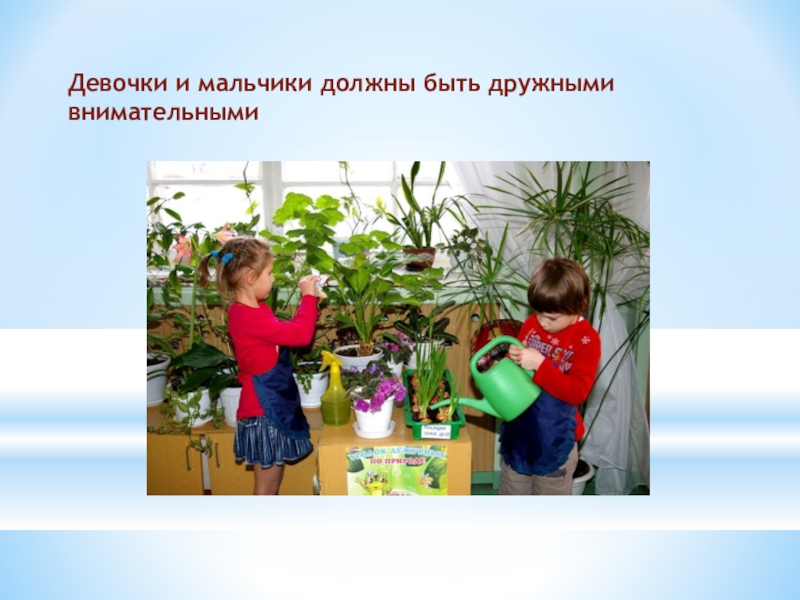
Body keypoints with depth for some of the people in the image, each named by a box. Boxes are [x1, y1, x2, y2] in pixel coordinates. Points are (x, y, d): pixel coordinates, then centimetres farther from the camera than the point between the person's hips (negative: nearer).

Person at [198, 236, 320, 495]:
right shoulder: (247, 317, -25)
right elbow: (300, 334, -27)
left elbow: (288, 330, 17)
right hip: (263, 411, -10)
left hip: (274, 405, 10)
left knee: (273, 478, 22)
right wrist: (308, 296, -17)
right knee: (266, 484, 5)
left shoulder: (255, 309, 6)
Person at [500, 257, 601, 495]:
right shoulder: (532, 324, -3)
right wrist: (513, 358, -14)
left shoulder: (587, 340, -16)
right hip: (519, 426, 5)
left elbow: (578, 392, -23)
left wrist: (540, 364, -32)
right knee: (512, 490, 21)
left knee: (551, 491, 14)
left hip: (555, 435, -5)